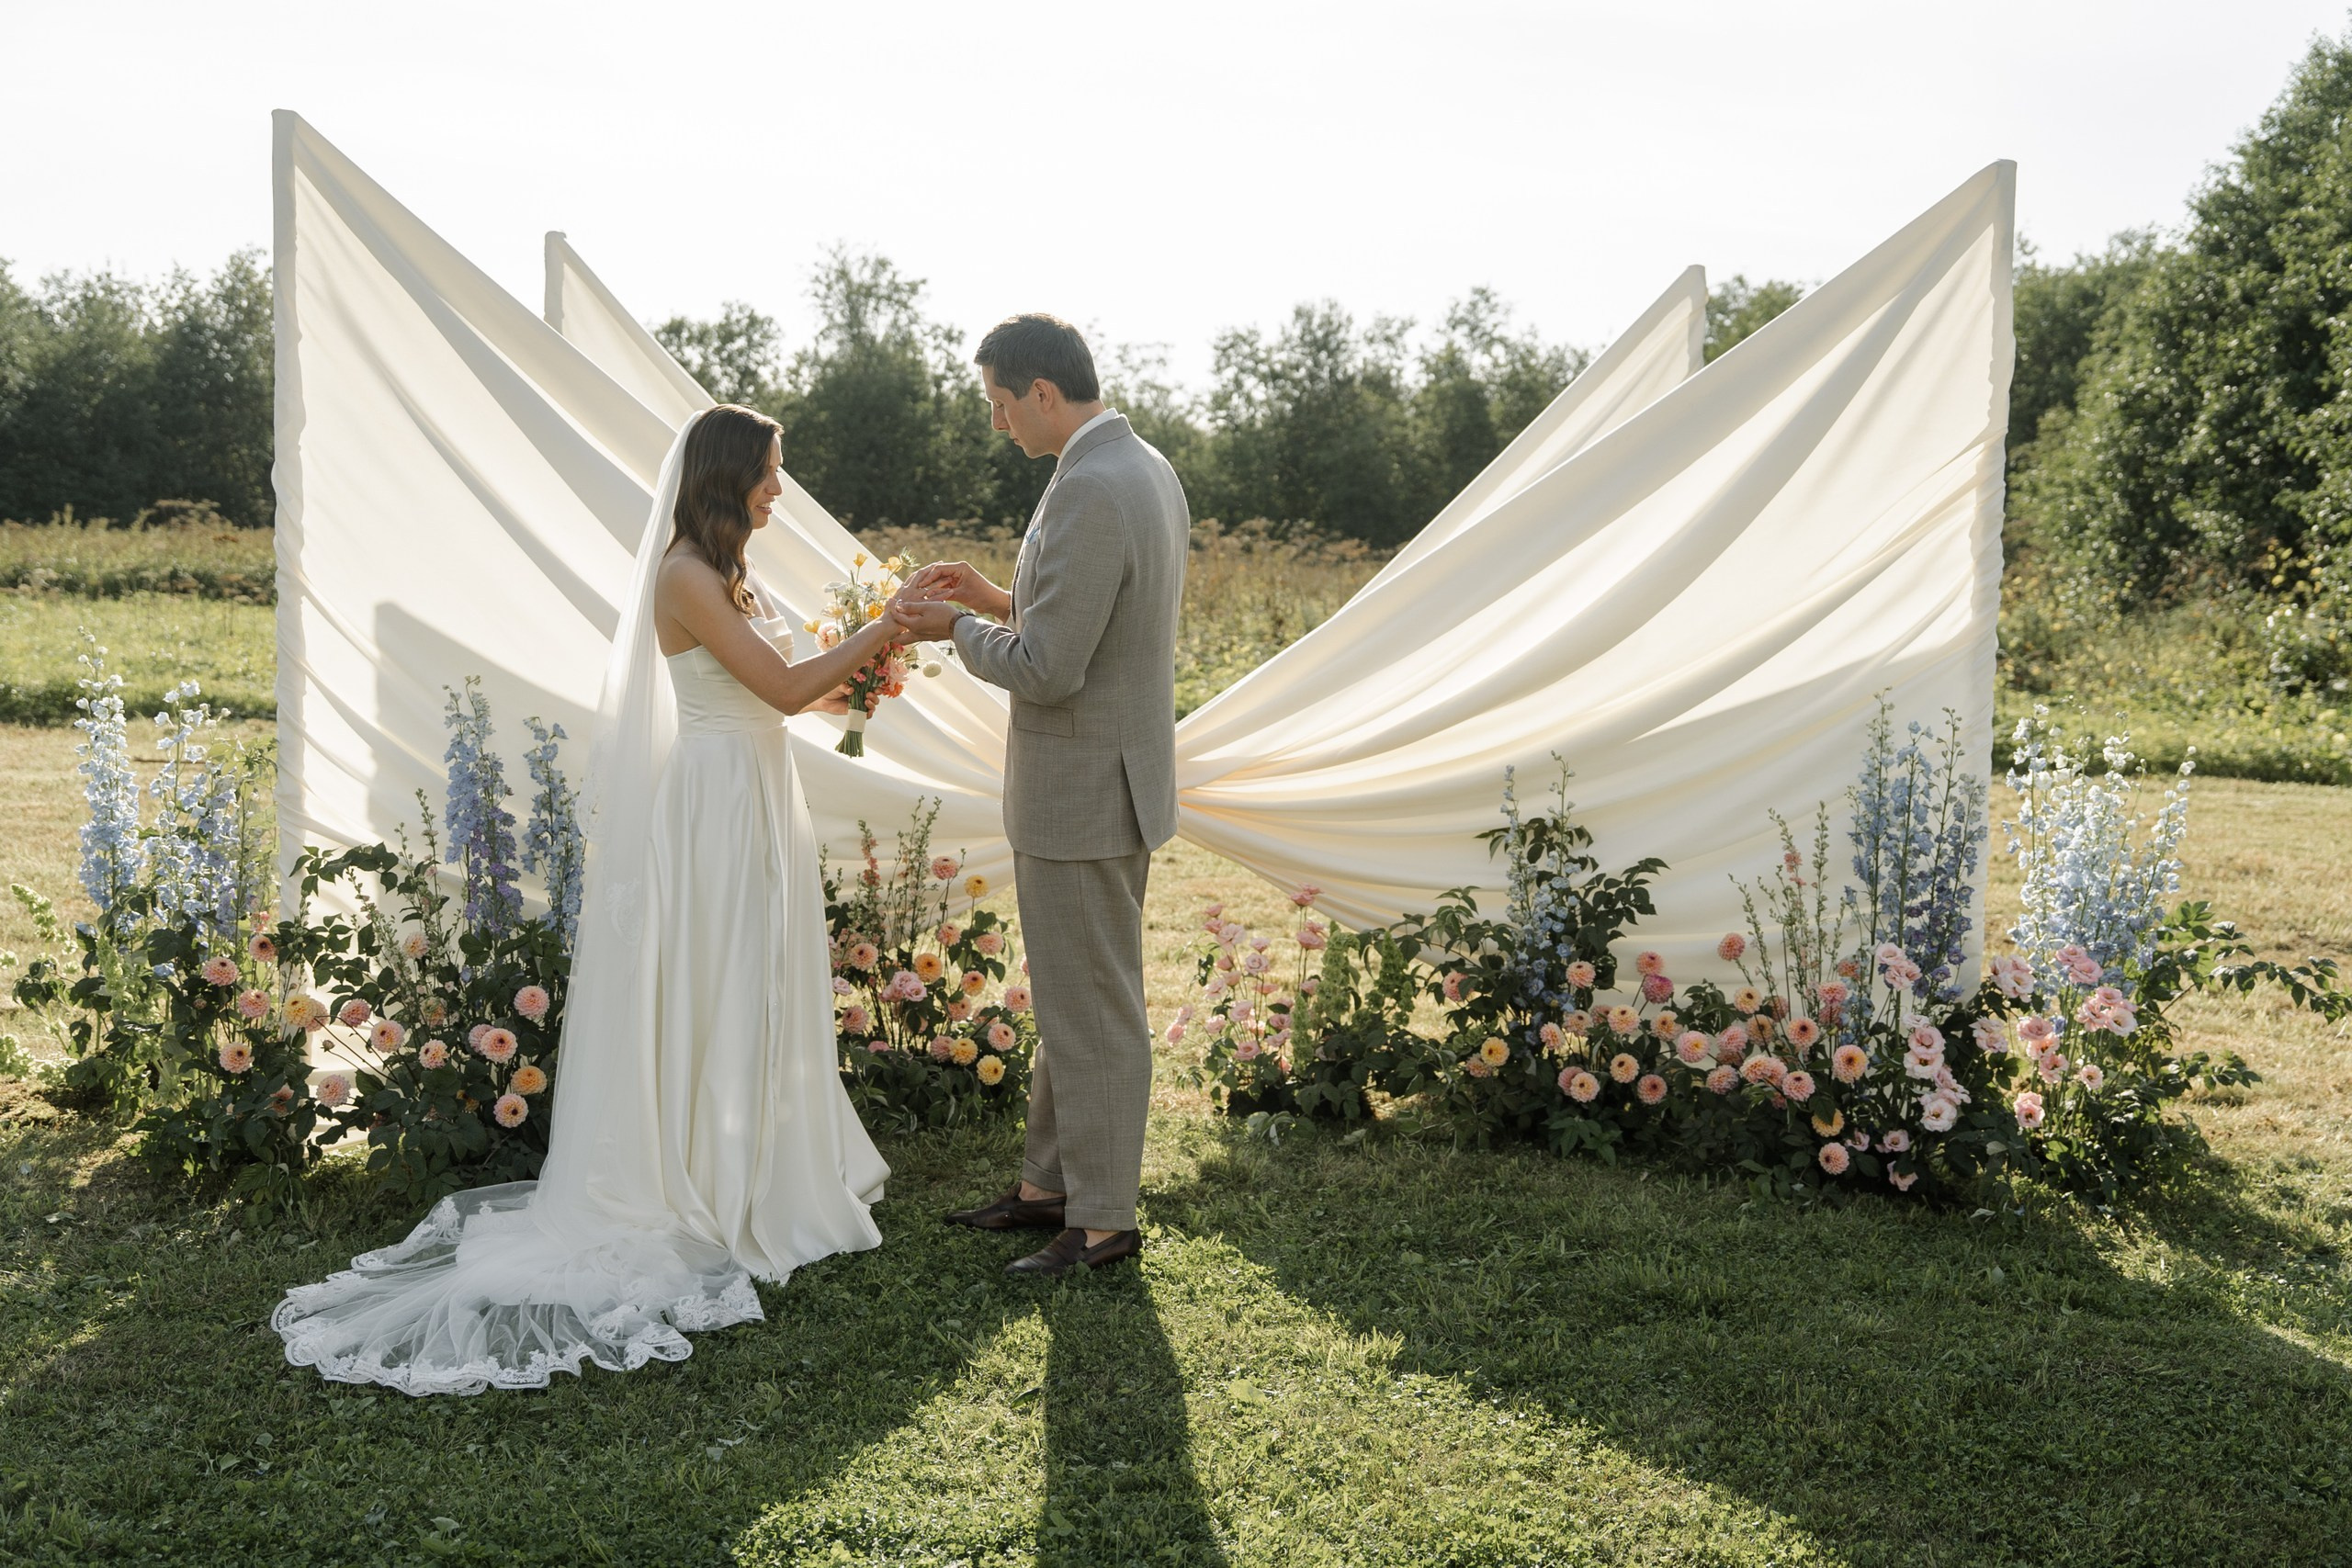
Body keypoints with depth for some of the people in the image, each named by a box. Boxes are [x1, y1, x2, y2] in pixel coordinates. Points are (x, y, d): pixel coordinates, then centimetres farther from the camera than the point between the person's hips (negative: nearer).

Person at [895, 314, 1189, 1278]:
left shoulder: (1088, 493, -23)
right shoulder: (1147, 469, 10)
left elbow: (1046, 670, -25)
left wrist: (956, 628, -8)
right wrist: (1000, 600, 11)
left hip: (1083, 797, -10)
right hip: (1115, 777, 10)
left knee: (1092, 1011, 2)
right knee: (1074, 1001, 19)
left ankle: (1103, 1221, 15)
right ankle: (1050, 1185, 32)